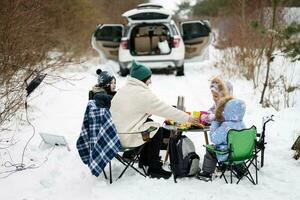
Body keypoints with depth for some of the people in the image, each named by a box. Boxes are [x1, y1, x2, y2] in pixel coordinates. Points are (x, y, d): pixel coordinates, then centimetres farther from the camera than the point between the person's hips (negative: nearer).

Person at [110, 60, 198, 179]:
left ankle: (144, 160, 33)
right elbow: (166, 109, -12)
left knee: (149, 123, 23)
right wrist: (187, 118, -2)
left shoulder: (123, 90, 10)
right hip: (127, 138, -9)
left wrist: (147, 113, 7)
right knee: (157, 129, 7)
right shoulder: (143, 94, -16)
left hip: (114, 132, 9)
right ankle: (154, 168, 14)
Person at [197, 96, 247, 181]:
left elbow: (214, 139, -20)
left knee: (210, 151, 13)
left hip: (227, 154, -7)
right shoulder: (241, 124, -4)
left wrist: (215, 123, -10)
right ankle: (240, 170, 48)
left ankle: (207, 173, 17)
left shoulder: (225, 126, -27)